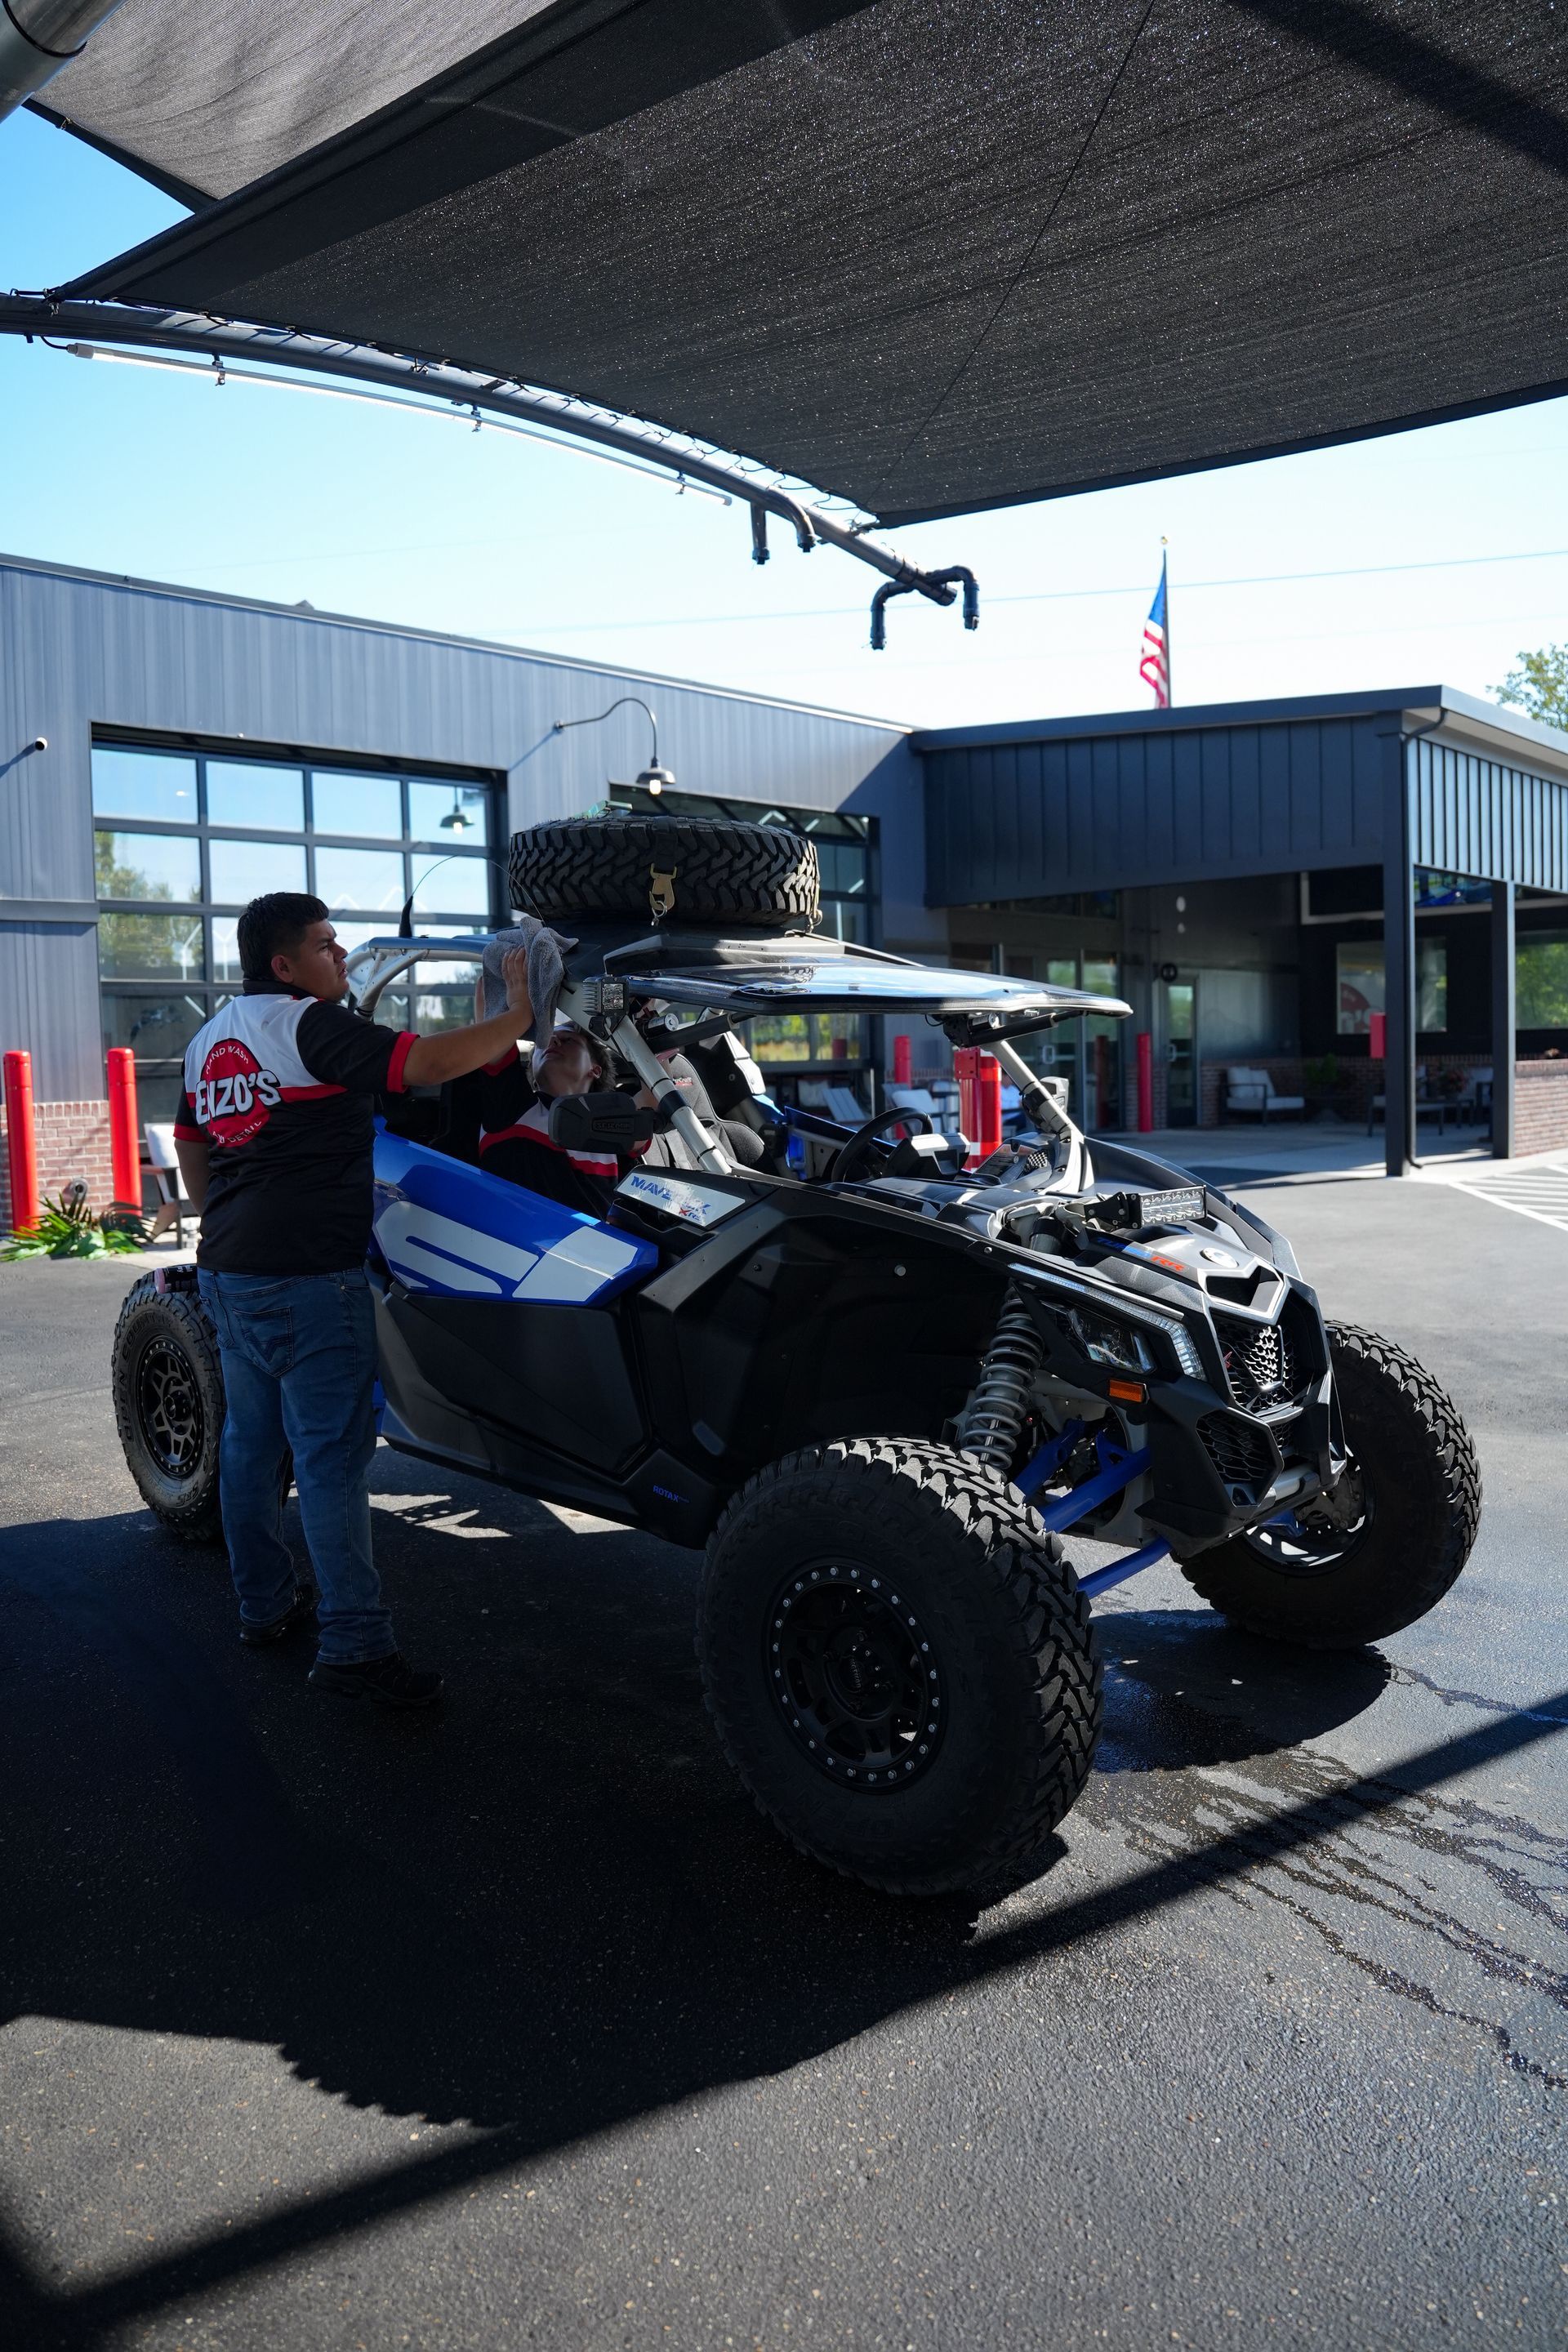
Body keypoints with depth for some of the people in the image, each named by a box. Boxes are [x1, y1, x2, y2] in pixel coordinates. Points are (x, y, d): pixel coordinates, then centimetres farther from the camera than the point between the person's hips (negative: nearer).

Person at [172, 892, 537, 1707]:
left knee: (251, 1442, 17)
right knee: (332, 1457, -6)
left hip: (227, 1273, 10)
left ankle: (264, 1603, 29)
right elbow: (428, 1063, -22)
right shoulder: (311, 1026, -13)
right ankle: (353, 1646, -3)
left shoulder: (210, 1038, 15)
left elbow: (190, 1144, 24)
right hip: (306, 1279, -10)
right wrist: (518, 1013, -13)